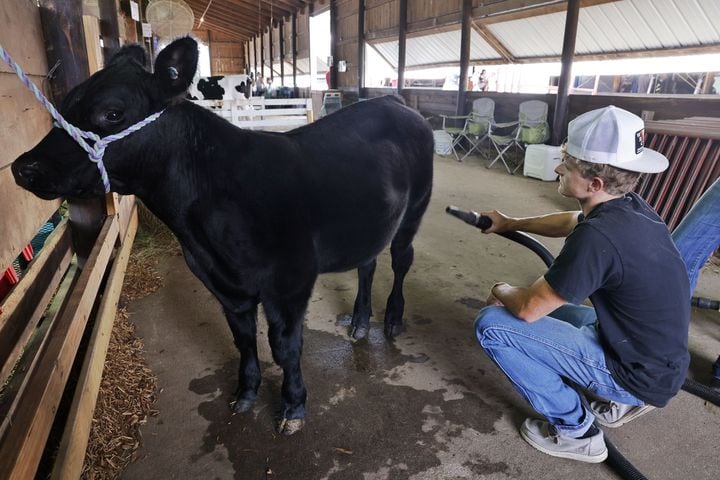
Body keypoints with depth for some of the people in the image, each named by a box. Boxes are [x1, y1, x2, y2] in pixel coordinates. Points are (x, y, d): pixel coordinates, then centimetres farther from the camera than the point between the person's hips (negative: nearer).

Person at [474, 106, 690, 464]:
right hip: (651, 353, 9)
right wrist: (511, 224, 24)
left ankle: (576, 430, 2)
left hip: (637, 372, -9)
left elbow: (528, 308, -24)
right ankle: (619, 399, 17)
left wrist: (500, 292, -2)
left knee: (492, 324, -14)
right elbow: (571, 221, 19)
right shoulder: (628, 207, -4)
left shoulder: (598, 236, -33)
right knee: (546, 308, 24)